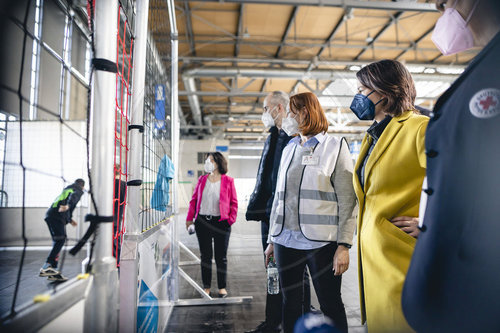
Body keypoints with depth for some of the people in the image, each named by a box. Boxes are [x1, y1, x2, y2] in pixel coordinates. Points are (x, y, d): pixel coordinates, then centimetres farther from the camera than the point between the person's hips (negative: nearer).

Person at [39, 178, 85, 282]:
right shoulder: (78, 191, 10)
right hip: (57, 216, -9)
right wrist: (67, 205, -36)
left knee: (57, 242, 7)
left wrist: (70, 219, 50)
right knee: (60, 240, -15)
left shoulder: (66, 190, 35)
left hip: (50, 215, 9)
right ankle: (45, 267, -26)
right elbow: (73, 197, -15)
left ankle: (53, 270, 6)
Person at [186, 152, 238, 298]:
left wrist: (231, 219, -9)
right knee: (205, 256, 10)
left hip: (221, 223, -2)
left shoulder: (228, 180, -1)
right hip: (202, 222, 3)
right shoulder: (202, 179, 8)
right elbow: (194, 199, 9)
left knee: (221, 257, 7)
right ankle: (206, 286, 23)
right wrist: (190, 218, 4)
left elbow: (233, 202, 1)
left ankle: (222, 287, 22)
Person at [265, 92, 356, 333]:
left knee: (330, 304, 5)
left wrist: (344, 245, -12)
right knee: (290, 302, 13)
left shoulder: (335, 147, 1)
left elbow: (347, 200, -5)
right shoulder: (289, 149, 16)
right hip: (286, 240, 5)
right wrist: (272, 239, 15)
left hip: (321, 241, -5)